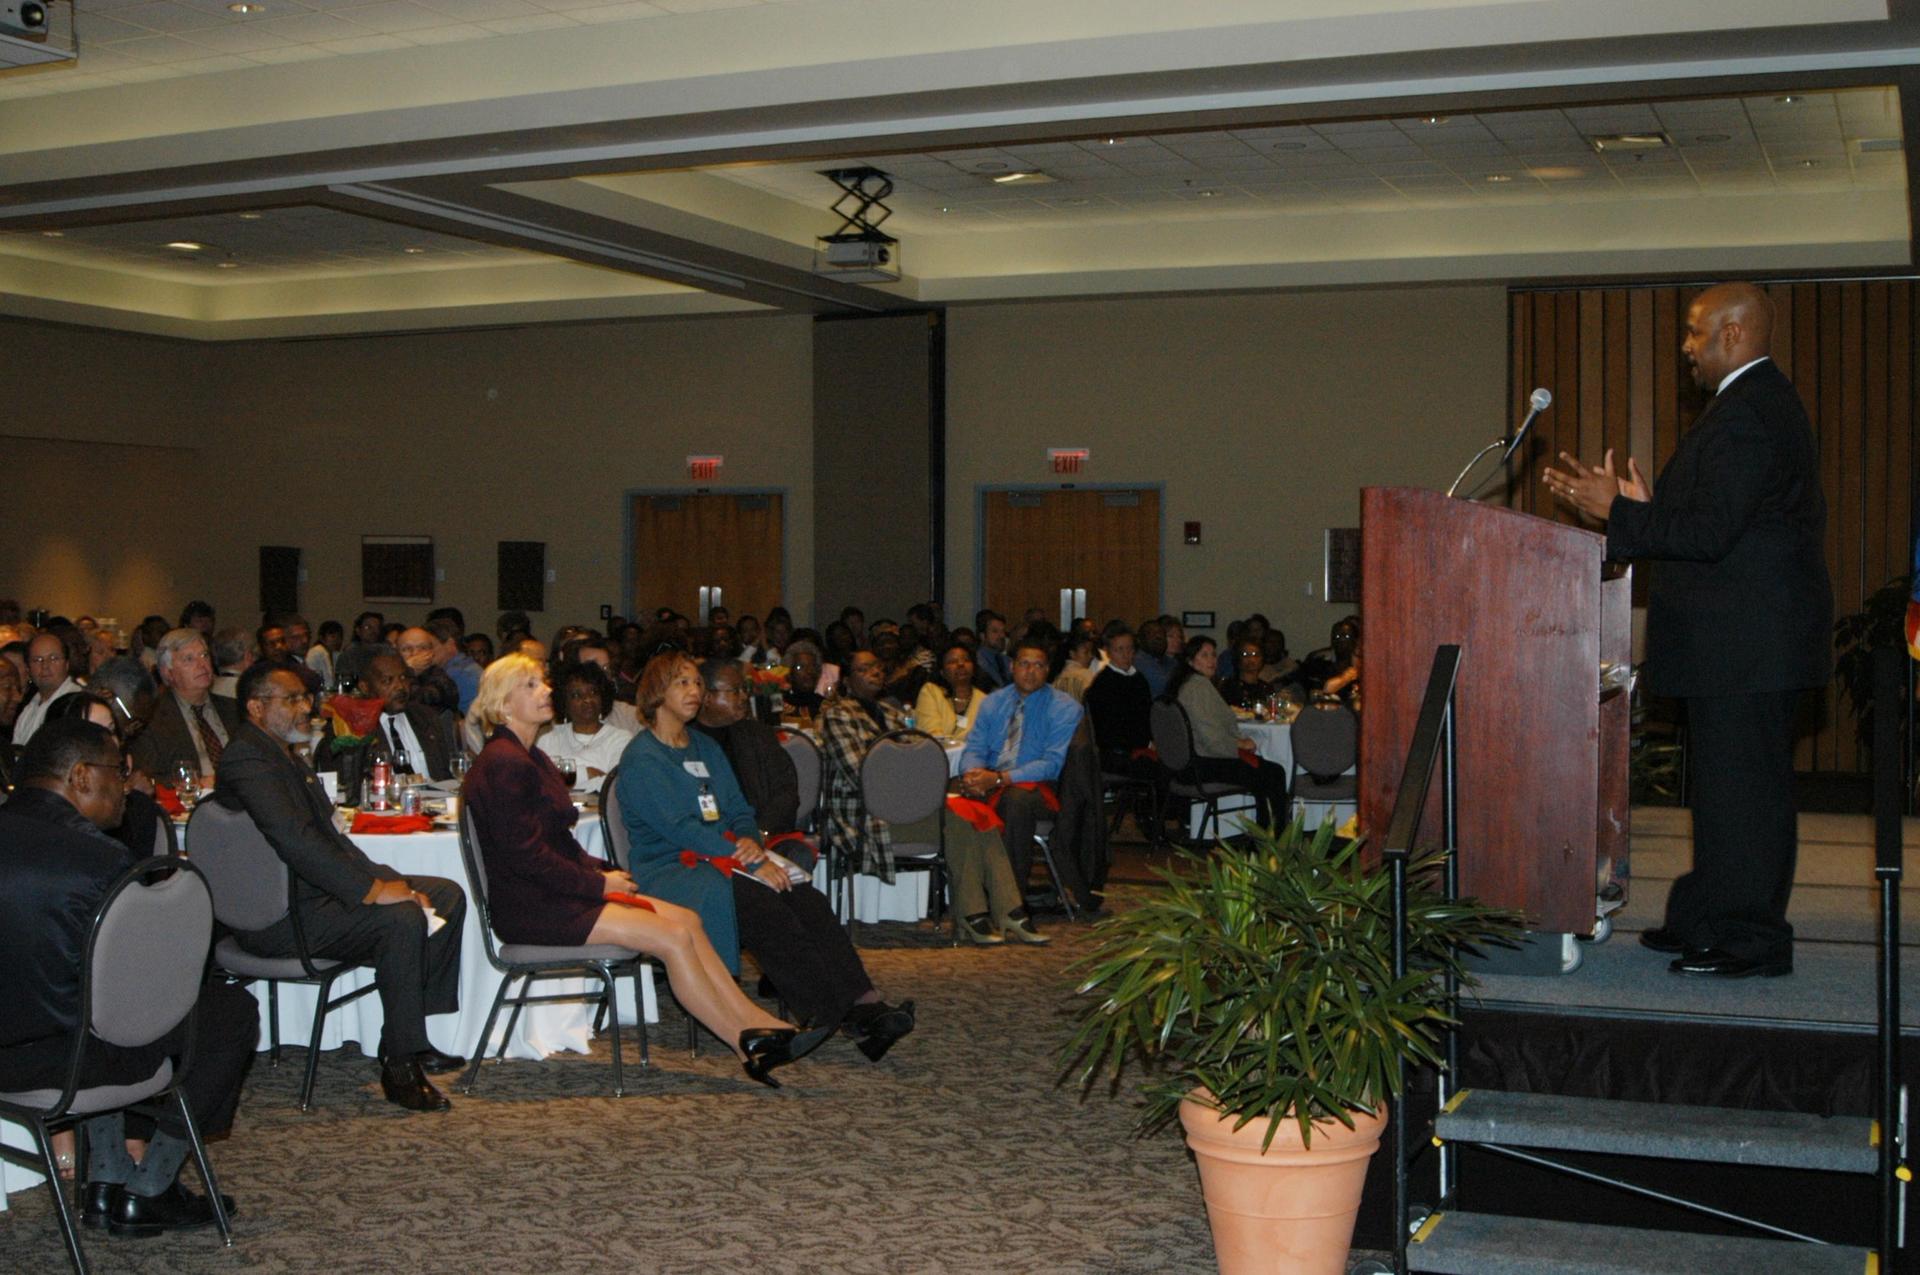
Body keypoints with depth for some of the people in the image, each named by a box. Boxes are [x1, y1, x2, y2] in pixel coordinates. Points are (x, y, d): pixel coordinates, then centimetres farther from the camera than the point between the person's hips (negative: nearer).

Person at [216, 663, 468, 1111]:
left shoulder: (283, 754, 18)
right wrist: (371, 889, -26)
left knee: (447, 895, 4)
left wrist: (386, 879, 3)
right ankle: (400, 1066, -19)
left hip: (311, 890, 11)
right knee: (403, 919, -29)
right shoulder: (245, 758, -16)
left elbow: (329, 837, 17)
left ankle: (413, 1036, 6)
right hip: (280, 916, -11)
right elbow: (295, 841, -27)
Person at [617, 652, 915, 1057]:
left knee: (810, 902, -22)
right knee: (767, 911, -32)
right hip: (669, 870, -7)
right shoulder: (642, 758, -5)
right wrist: (751, 862, -21)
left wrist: (750, 841, -8)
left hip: (722, 861, 7)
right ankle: (842, 1018, -36)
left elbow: (739, 811, 17)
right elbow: (680, 828, -15)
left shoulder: (707, 748, 21)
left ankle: (866, 1005, -36)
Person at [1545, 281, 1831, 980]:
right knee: (1726, 783, 16)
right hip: (1743, 640, 11)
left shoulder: (1745, 413, -18)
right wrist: (1647, 507, 14)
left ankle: (1752, 942, 3)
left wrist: (1617, 511, -18)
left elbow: (1711, 533, -23)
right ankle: (1705, 922, 25)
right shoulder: (1765, 403, 17)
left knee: (1742, 785, -4)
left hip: (1744, 643, -11)